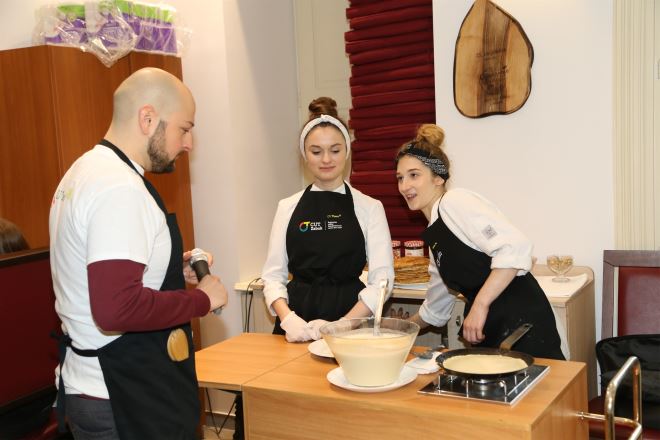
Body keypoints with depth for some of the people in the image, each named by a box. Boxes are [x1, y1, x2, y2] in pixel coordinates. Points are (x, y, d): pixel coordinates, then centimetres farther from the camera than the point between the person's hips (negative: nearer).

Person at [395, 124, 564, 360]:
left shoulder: (456, 201, -7)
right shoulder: (435, 234, 20)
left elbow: (515, 247, -21)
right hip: (488, 332, 8)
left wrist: (480, 305, -22)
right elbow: (435, 309, 32)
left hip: (520, 323, -8)